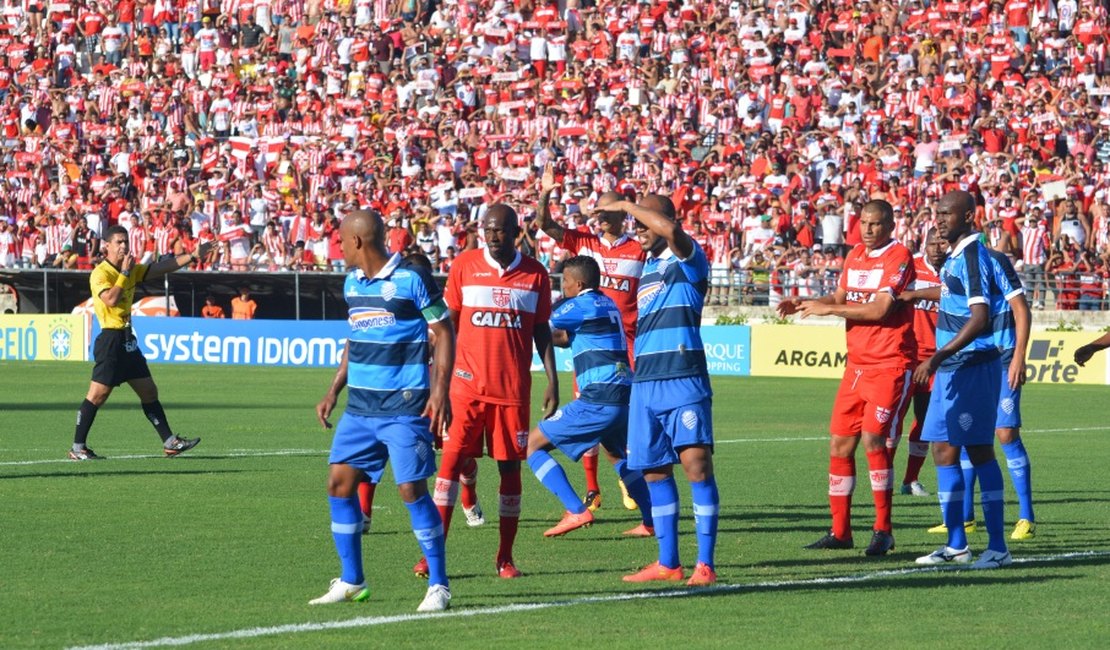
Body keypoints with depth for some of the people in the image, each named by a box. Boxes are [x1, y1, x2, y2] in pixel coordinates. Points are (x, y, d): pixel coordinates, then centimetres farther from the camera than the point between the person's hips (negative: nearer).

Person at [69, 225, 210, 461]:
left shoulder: (131, 270, 12)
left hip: (128, 340, 9)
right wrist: (125, 272, -20)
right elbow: (111, 299, -26)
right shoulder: (100, 273, -12)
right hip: (110, 339, -9)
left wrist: (193, 256, 12)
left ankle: (170, 442, 13)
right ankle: (77, 448, -3)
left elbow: (161, 268, 17)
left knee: (149, 391, 10)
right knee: (98, 394, -10)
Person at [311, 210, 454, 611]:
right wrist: (334, 390, 16)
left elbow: (444, 333, -8)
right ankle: (351, 582, 13)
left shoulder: (411, 280, -11)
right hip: (360, 405, 7)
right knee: (339, 482, 2)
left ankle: (438, 585, 0)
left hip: (405, 407, -7)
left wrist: (440, 392, -15)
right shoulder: (351, 284, 11)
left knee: (412, 489, -9)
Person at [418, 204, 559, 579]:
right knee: (452, 459, -8)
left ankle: (505, 558, 11)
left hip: (513, 389, 1)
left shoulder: (535, 274, 5)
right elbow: (447, 325, 6)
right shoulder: (464, 266, 2)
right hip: (467, 385, -1)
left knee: (510, 466, 3)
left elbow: (542, 331, 11)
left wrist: (553, 382, 5)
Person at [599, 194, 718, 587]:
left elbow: (670, 228, -27)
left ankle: (705, 564, -14)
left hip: (683, 380, -8)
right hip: (645, 382, 8)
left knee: (696, 462, -14)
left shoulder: (688, 258, -4)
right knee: (654, 470, 7)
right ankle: (668, 563, 13)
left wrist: (624, 205, -16)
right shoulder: (646, 267, 20)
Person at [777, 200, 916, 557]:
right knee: (839, 444, 4)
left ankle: (883, 530, -9)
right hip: (857, 364, 8)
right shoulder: (855, 256, 13)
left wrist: (826, 309, -14)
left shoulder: (899, 257, -11)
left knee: (873, 439, -17)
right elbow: (841, 297, 24)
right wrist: (804, 304, 5)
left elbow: (880, 309, -20)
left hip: (890, 365, -8)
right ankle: (840, 531, 11)